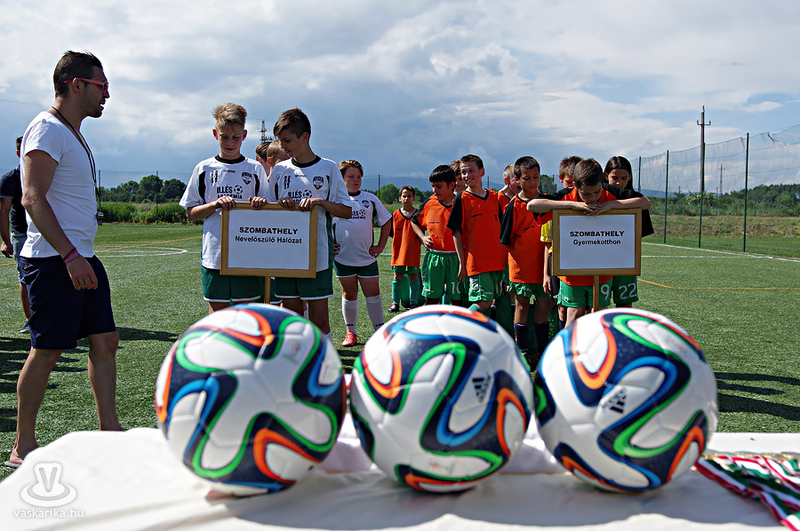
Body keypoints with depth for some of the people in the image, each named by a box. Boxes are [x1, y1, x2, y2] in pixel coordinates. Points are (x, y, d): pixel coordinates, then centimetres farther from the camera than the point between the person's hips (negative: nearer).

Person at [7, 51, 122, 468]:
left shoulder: (73, 134, 19)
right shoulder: (47, 129, -11)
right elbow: (32, 198, -21)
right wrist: (70, 255, -26)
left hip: (81, 258, 10)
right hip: (54, 260, -10)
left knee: (105, 341, 7)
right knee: (46, 351, -3)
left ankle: (110, 432, 14)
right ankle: (23, 447, 10)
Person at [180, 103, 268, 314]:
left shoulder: (255, 169, 6)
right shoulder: (204, 169, 5)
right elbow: (191, 213, 6)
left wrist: (261, 204, -13)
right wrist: (216, 204, -11)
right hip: (214, 255, 0)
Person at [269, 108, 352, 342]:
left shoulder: (328, 168, 0)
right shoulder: (279, 170, 10)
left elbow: (347, 210, 0)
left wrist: (321, 201, -16)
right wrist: (282, 205, -8)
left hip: (317, 255, -3)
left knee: (319, 319, -2)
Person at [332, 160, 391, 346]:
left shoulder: (370, 199, 7)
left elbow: (386, 221, 16)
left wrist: (380, 246, 9)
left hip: (367, 257, 1)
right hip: (343, 258, -1)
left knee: (373, 294, 2)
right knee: (349, 295, 7)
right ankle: (350, 332, 18)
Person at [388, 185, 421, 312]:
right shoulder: (395, 215, 7)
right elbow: (390, 233, 12)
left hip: (413, 251, -1)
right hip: (398, 250, 1)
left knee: (413, 276, 1)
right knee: (397, 276, 3)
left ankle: (414, 302, 9)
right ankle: (395, 303, 10)